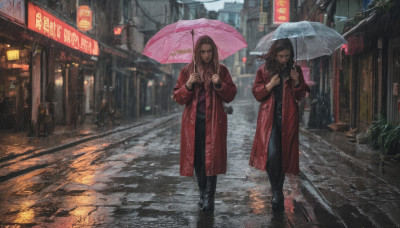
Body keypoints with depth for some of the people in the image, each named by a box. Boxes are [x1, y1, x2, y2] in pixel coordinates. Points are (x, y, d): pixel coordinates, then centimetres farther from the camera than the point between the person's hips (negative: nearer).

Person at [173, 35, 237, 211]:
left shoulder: (221, 70, 7)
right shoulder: (187, 70, 9)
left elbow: (231, 96, 5)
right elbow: (178, 98, 6)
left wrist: (220, 84, -13)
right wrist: (188, 85, -11)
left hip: (214, 121, -1)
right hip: (193, 121, 2)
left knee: (211, 158, -8)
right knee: (197, 158, 5)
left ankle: (209, 198, -3)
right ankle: (203, 194, 19)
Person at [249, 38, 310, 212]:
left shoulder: (295, 70, 9)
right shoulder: (264, 70, 5)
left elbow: (300, 96, 9)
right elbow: (256, 94, 6)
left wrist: (297, 83, -9)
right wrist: (270, 85, -11)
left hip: (288, 118, 2)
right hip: (269, 117, -1)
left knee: (284, 156, 5)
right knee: (272, 153, -19)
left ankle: (278, 194, 21)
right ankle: (276, 192, -5)